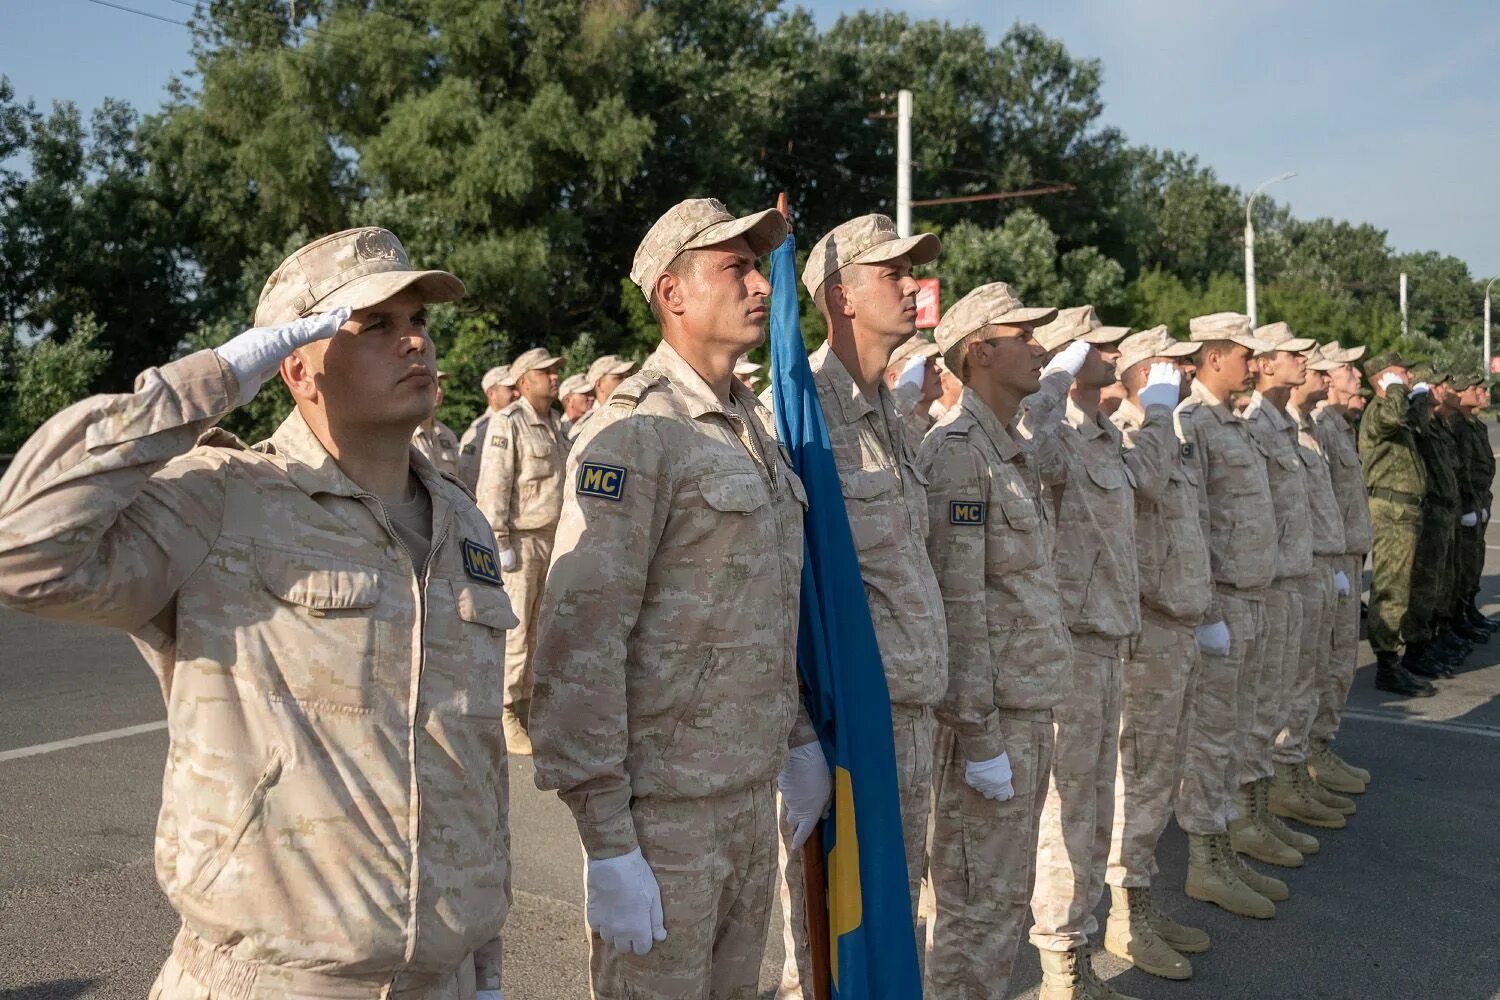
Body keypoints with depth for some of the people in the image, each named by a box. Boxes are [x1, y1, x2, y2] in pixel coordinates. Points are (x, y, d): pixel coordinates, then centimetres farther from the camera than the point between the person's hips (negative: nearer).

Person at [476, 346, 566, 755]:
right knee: (512, 633, -5)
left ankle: (526, 711, 22)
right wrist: (501, 542, -19)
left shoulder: (555, 425, 15)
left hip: (551, 538, 8)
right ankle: (505, 719, 2)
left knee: (536, 632, 13)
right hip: (520, 540, -8)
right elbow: (493, 487, -15)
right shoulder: (507, 423, -10)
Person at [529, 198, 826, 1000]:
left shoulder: (754, 426, 11)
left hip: (753, 795, 7)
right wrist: (607, 841, -20)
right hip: (664, 809, -7)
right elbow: (579, 643, -19)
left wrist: (799, 737, 16)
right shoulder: (635, 434, -14)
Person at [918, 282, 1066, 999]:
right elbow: (956, 603, -20)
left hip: (1029, 708, 9)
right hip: (990, 716, -9)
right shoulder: (957, 451, -15)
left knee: (1007, 898, 18)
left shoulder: (1014, 449, 14)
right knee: (978, 906, 1)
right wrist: (980, 736, -21)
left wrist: (1034, 718, 18)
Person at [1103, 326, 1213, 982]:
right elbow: (1148, 481, -38)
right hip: (1147, 634, -9)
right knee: (1141, 778, -1)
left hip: (1180, 628, 9)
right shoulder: (1122, 435, -13)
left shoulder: (1171, 440, 16)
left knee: (1162, 775, 15)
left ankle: (1142, 903, 26)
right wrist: (1155, 408, -28)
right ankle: (1126, 916, 11)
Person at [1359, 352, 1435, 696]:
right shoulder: (1378, 410, -13)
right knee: (1391, 590, -9)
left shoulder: (1389, 409, 21)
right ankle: (1388, 667, -6)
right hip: (1392, 510, -11)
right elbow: (1391, 418, -36)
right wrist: (1396, 388, -21)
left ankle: (1390, 661, 27)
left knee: (1392, 589, 17)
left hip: (1401, 509, 11)